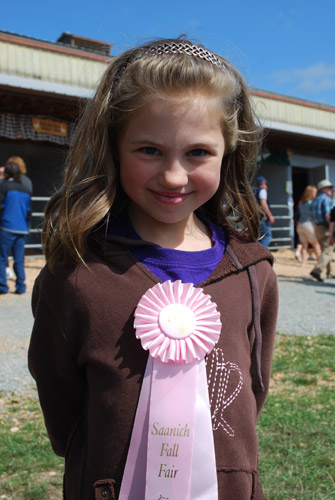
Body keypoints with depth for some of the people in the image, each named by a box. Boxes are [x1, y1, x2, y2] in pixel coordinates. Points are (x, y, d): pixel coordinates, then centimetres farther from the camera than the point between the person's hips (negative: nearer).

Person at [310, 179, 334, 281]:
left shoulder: (315, 200, 18)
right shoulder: (326, 199, -9)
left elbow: (313, 217, 20)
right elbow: (327, 215, -20)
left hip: (317, 228, 9)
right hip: (325, 228, -9)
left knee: (326, 250, 17)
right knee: (327, 251, -12)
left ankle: (329, 272, 23)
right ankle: (317, 270, -27)